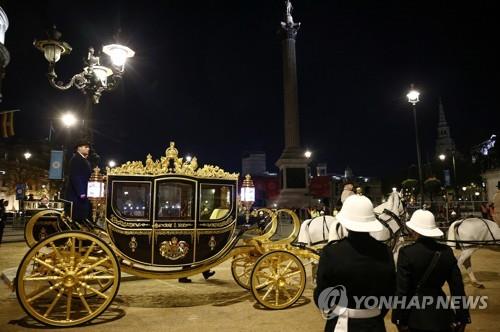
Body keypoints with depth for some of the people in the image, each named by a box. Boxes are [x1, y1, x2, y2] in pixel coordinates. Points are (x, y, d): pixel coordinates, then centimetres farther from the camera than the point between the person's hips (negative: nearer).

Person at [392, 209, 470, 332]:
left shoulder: (407, 253, -18)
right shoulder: (446, 251, -5)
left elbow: (402, 289, -15)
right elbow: (457, 287, 0)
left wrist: (400, 320, -5)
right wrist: (461, 318, 9)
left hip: (416, 314, -3)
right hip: (441, 312, 3)